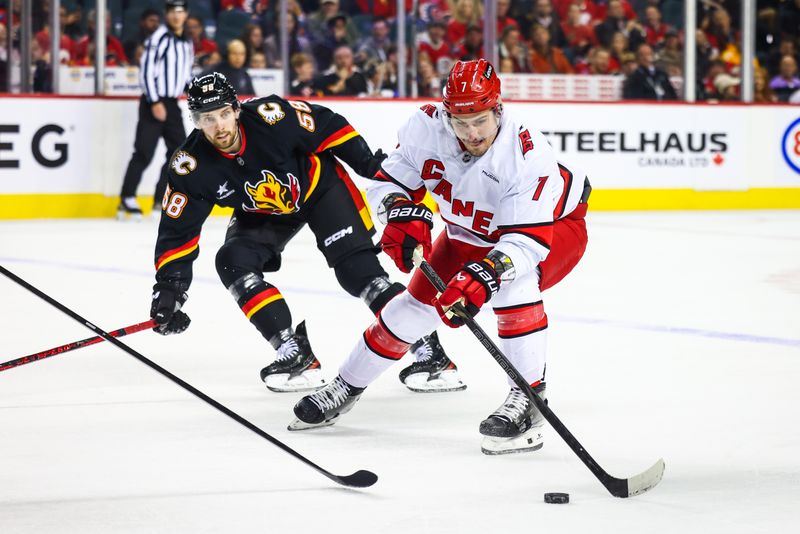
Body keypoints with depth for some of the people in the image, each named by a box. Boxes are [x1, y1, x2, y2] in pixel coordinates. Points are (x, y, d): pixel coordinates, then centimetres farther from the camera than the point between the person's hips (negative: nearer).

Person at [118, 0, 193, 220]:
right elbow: (146, 70, -15)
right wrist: (155, 103, -20)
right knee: (144, 152, -12)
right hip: (153, 103, -8)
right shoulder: (159, 37, -10)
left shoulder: (187, 43, 15)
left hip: (172, 104, 8)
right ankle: (127, 200, -9)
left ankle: (162, 200, 12)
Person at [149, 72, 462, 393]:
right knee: (233, 262, -19)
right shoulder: (192, 167, -24)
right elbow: (178, 230, -17)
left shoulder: (269, 117, -33)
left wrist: (371, 165, -14)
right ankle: (295, 354, -16)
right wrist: (168, 286, -25)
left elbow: (329, 127, -18)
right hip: (263, 214, 4)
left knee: (356, 266, -16)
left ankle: (425, 346, -10)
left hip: (318, 184, -4)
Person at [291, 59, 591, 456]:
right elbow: (388, 181, -14)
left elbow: (528, 239, -43)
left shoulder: (528, 154, -40)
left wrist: (484, 275, -58)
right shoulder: (427, 128, -27)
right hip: (470, 232, 5)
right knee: (417, 302, 5)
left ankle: (528, 400, -28)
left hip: (553, 226, -5)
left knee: (513, 283, -35)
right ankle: (346, 387, 25)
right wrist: (403, 213, -36)